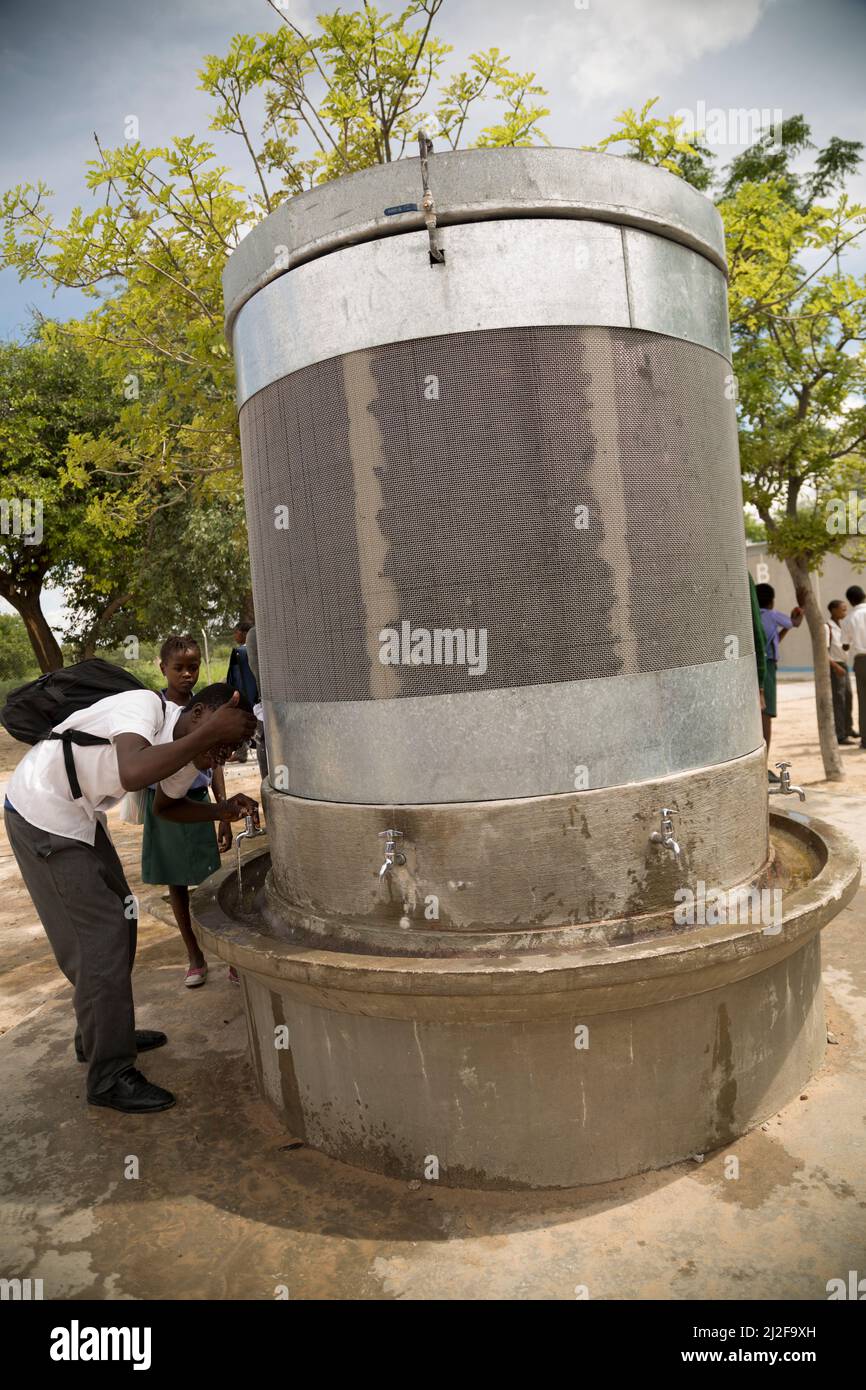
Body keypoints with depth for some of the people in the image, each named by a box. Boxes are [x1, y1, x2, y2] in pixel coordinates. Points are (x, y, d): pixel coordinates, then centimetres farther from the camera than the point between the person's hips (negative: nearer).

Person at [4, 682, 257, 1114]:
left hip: (79, 816, 9)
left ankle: (99, 1034, 36)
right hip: (42, 815, -9)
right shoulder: (144, 705, -29)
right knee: (98, 938, -6)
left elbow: (168, 806, 14)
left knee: (120, 918, 17)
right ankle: (109, 1076, 7)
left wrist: (221, 811, -3)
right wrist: (209, 731, -43)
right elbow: (133, 774, -49)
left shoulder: (188, 755, -4)